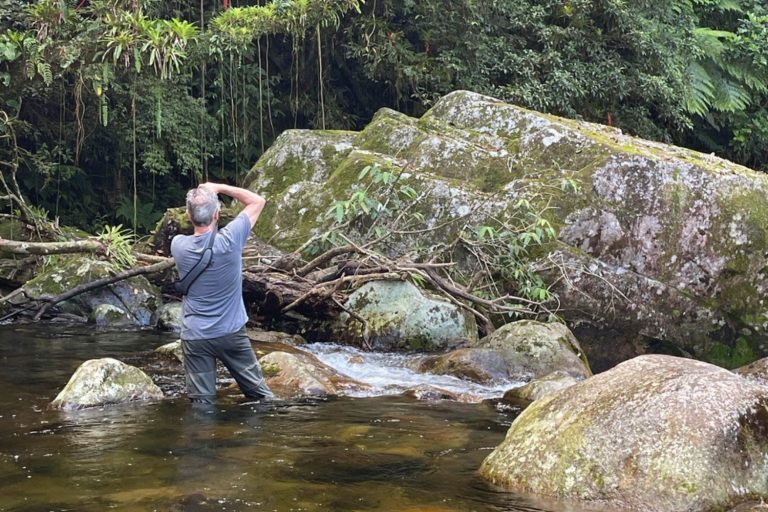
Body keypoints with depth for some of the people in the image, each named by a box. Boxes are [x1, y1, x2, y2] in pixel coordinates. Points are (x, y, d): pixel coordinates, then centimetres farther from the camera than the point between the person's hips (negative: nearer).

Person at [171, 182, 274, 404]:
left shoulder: (178, 246, -8)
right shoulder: (229, 239, -14)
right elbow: (258, 201, 0)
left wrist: (196, 201, 16)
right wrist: (219, 188, 2)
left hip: (195, 337, 1)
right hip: (231, 333, -1)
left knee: (202, 405, 1)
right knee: (261, 394, 11)